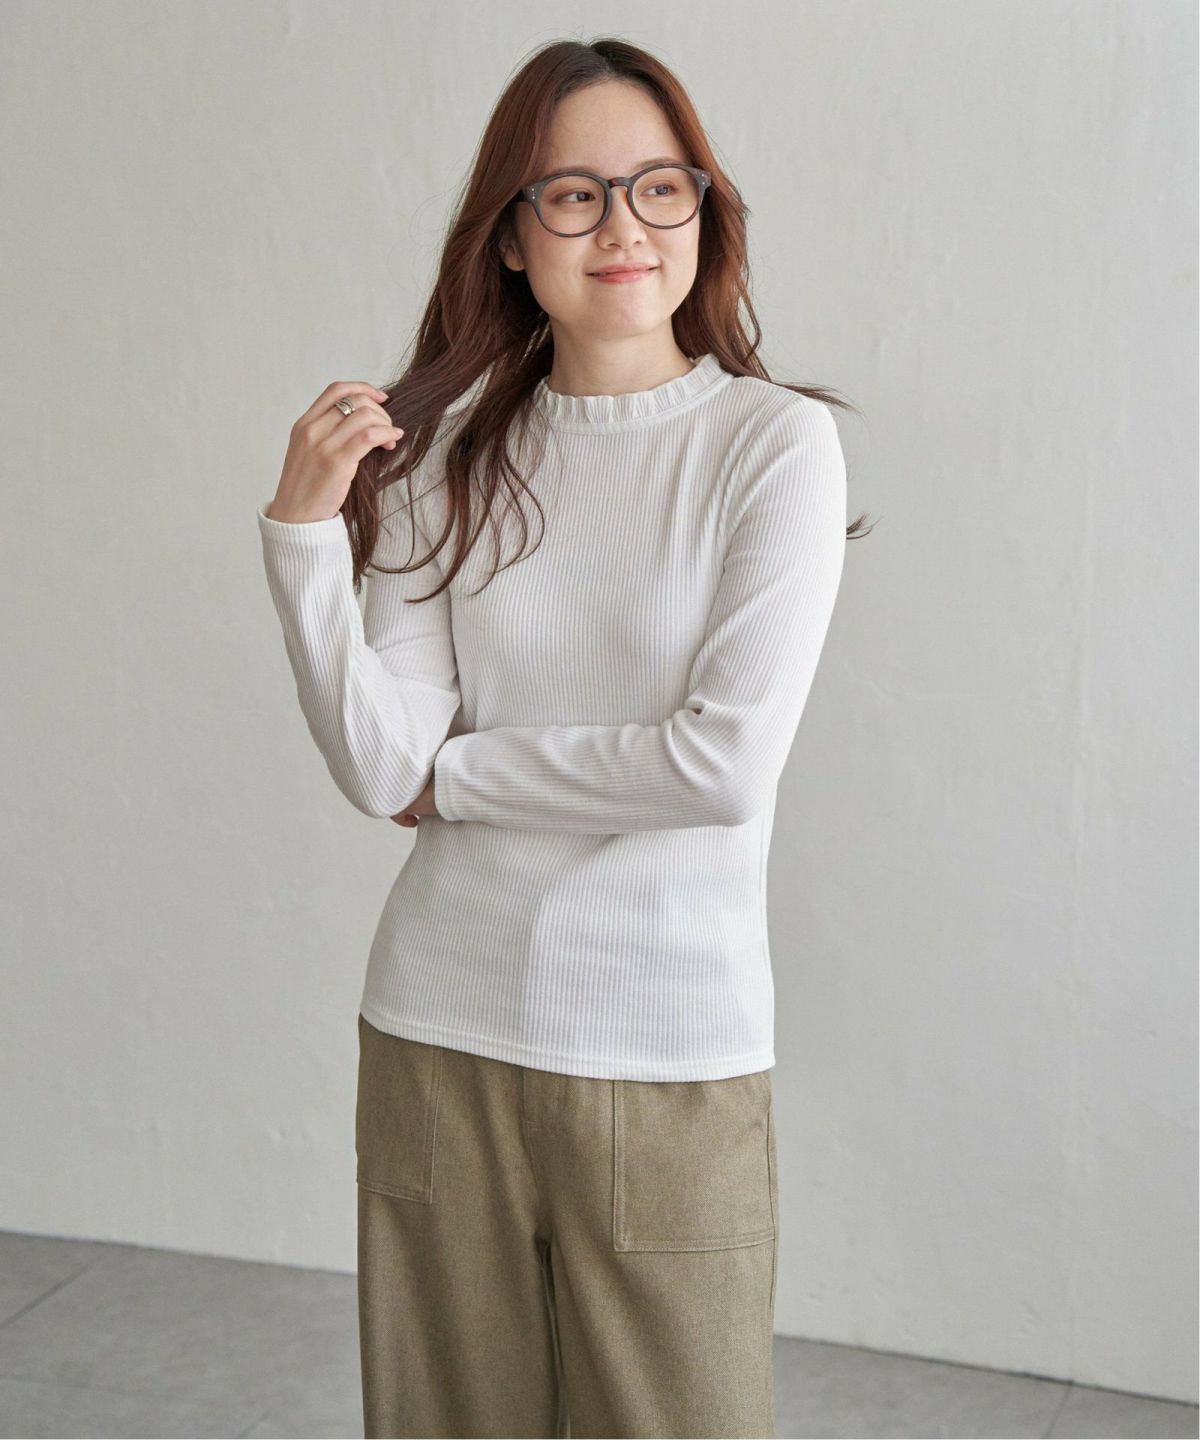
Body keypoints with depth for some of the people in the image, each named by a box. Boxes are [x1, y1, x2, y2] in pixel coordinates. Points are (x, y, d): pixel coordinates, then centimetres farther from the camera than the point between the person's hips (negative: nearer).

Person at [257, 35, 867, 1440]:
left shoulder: (775, 443, -6)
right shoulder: (450, 456, 3)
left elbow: (730, 761, -16)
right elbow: (381, 769, -5)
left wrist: (459, 772, -5)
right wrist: (302, 530, -15)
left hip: (671, 1055, -3)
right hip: (438, 1031, 3)